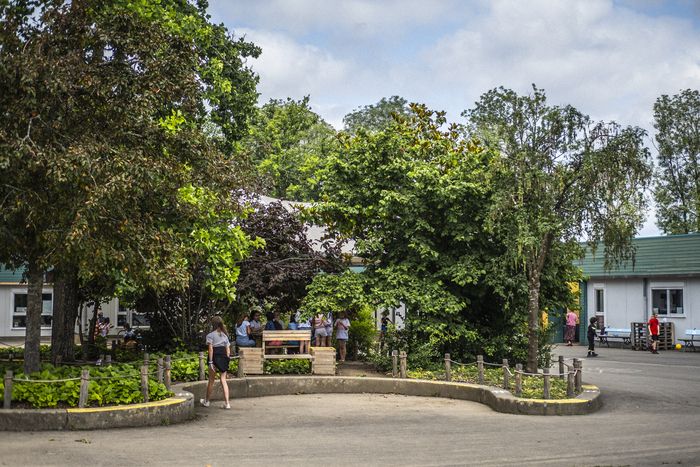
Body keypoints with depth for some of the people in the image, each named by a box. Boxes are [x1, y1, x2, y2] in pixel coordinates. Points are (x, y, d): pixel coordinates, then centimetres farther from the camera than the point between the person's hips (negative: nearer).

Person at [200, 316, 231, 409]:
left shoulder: (211, 335, -5)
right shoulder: (224, 335, 10)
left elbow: (211, 349, -12)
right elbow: (228, 349, 7)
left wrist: (210, 362, -13)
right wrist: (227, 359, 12)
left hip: (215, 357, -4)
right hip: (224, 358, 4)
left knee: (211, 380, 9)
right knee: (223, 380, 4)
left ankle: (206, 401, 25)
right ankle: (226, 403, -5)